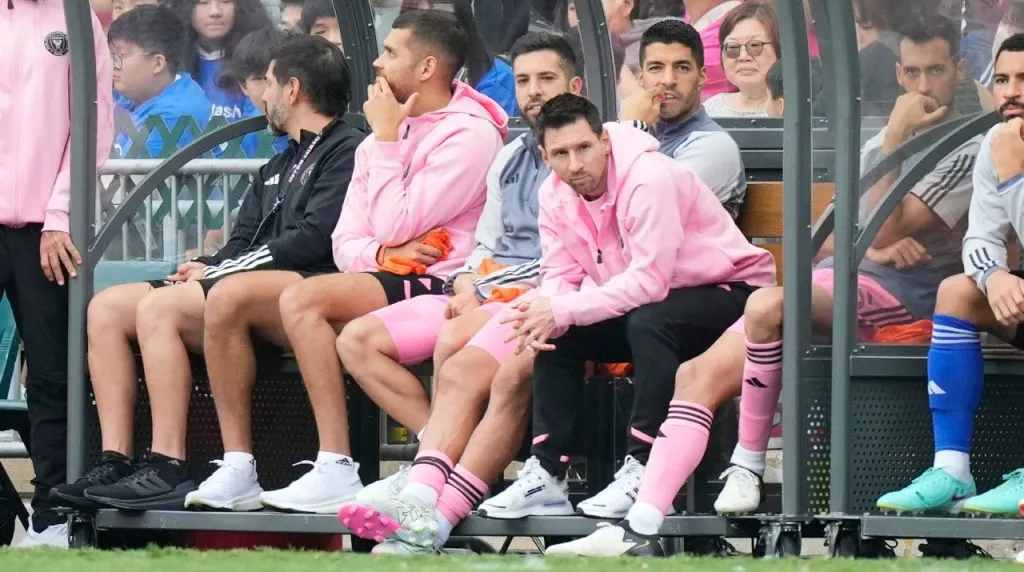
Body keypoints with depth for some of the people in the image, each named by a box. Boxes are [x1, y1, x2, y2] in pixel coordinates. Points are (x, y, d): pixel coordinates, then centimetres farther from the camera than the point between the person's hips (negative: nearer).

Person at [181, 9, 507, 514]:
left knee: (302, 298, -32)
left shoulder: (469, 135, -7)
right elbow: (346, 244, 14)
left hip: (431, 287, -8)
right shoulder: (381, 141, 19)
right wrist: (383, 252, -9)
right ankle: (237, 468, -10)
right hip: (378, 278, 8)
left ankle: (336, 472, -35)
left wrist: (386, 140, -6)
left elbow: (396, 226, -14)